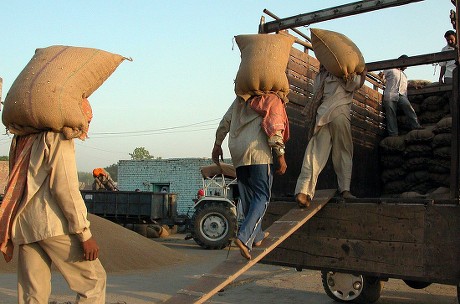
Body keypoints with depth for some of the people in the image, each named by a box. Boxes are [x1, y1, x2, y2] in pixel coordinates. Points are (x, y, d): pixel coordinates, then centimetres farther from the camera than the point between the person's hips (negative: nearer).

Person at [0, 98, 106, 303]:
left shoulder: (22, 139, 22)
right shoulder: (58, 136, -3)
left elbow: (17, 187, 20)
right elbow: (65, 186, -14)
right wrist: (85, 233, -13)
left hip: (23, 225, 8)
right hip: (52, 224, -8)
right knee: (92, 280, 0)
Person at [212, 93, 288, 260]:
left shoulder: (241, 99, 24)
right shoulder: (273, 99, 7)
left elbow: (225, 122, 20)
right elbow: (274, 129, -6)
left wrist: (217, 144, 25)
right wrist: (281, 156, -6)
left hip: (237, 152, 6)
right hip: (258, 151, -6)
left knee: (248, 197, 14)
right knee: (262, 196, -5)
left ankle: (256, 235, 23)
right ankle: (244, 236, -21)